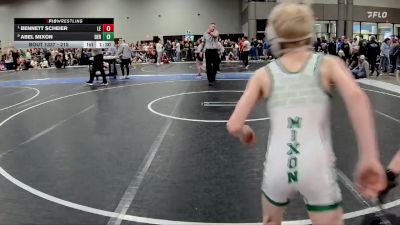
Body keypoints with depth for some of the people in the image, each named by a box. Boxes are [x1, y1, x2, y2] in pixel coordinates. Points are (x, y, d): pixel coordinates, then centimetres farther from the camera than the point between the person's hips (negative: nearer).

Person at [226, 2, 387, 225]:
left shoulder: (264, 74, 3)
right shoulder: (328, 63, 1)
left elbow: (234, 126, -1)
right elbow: (356, 96, -20)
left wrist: (246, 133, 23)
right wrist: (370, 157, -19)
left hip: (278, 167, 2)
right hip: (316, 167, -1)